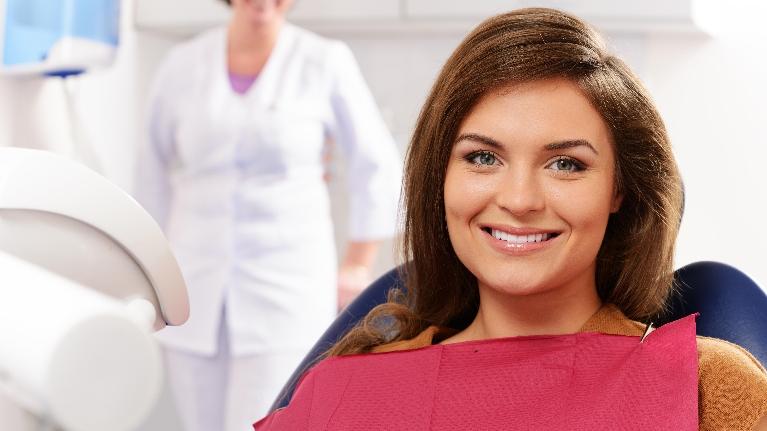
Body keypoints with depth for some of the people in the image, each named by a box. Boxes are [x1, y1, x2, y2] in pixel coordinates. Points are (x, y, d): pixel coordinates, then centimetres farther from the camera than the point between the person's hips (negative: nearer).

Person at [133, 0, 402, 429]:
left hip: (286, 296, -4)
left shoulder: (326, 62, -7)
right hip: (199, 291, 4)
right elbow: (155, 169, 15)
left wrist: (356, 269, -2)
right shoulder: (184, 65, 2)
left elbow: (378, 171, 0)